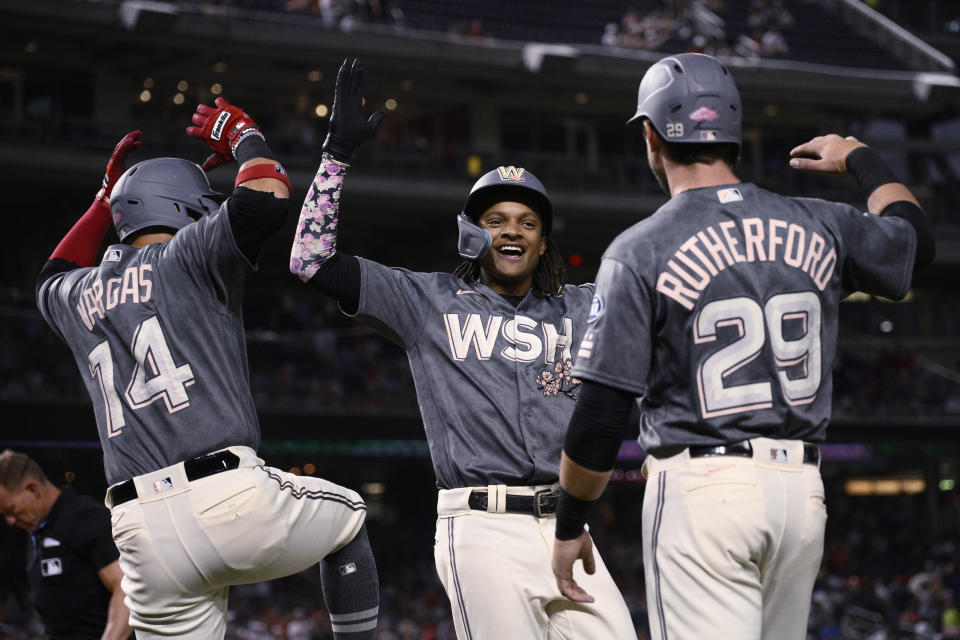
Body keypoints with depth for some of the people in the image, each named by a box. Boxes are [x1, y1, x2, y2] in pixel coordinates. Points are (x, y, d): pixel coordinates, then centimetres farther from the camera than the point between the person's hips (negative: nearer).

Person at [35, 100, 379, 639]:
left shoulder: (78, 298, 21)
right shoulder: (185, 257, 3)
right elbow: (266, 196, -9)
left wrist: (109, 196, 44)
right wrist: (245, 139, 11)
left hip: (143, 536, 4)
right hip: (230, 498, -4)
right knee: (348, 516, 24)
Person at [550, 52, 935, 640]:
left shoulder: (638, 252, -7)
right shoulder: (820, 227, 6)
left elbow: (601, 415, -10)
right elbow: (916, 240, 28)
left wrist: (570, 526, 3)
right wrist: (862, 159, 44)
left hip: (699, 484, -5)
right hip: (802, 485, 5)